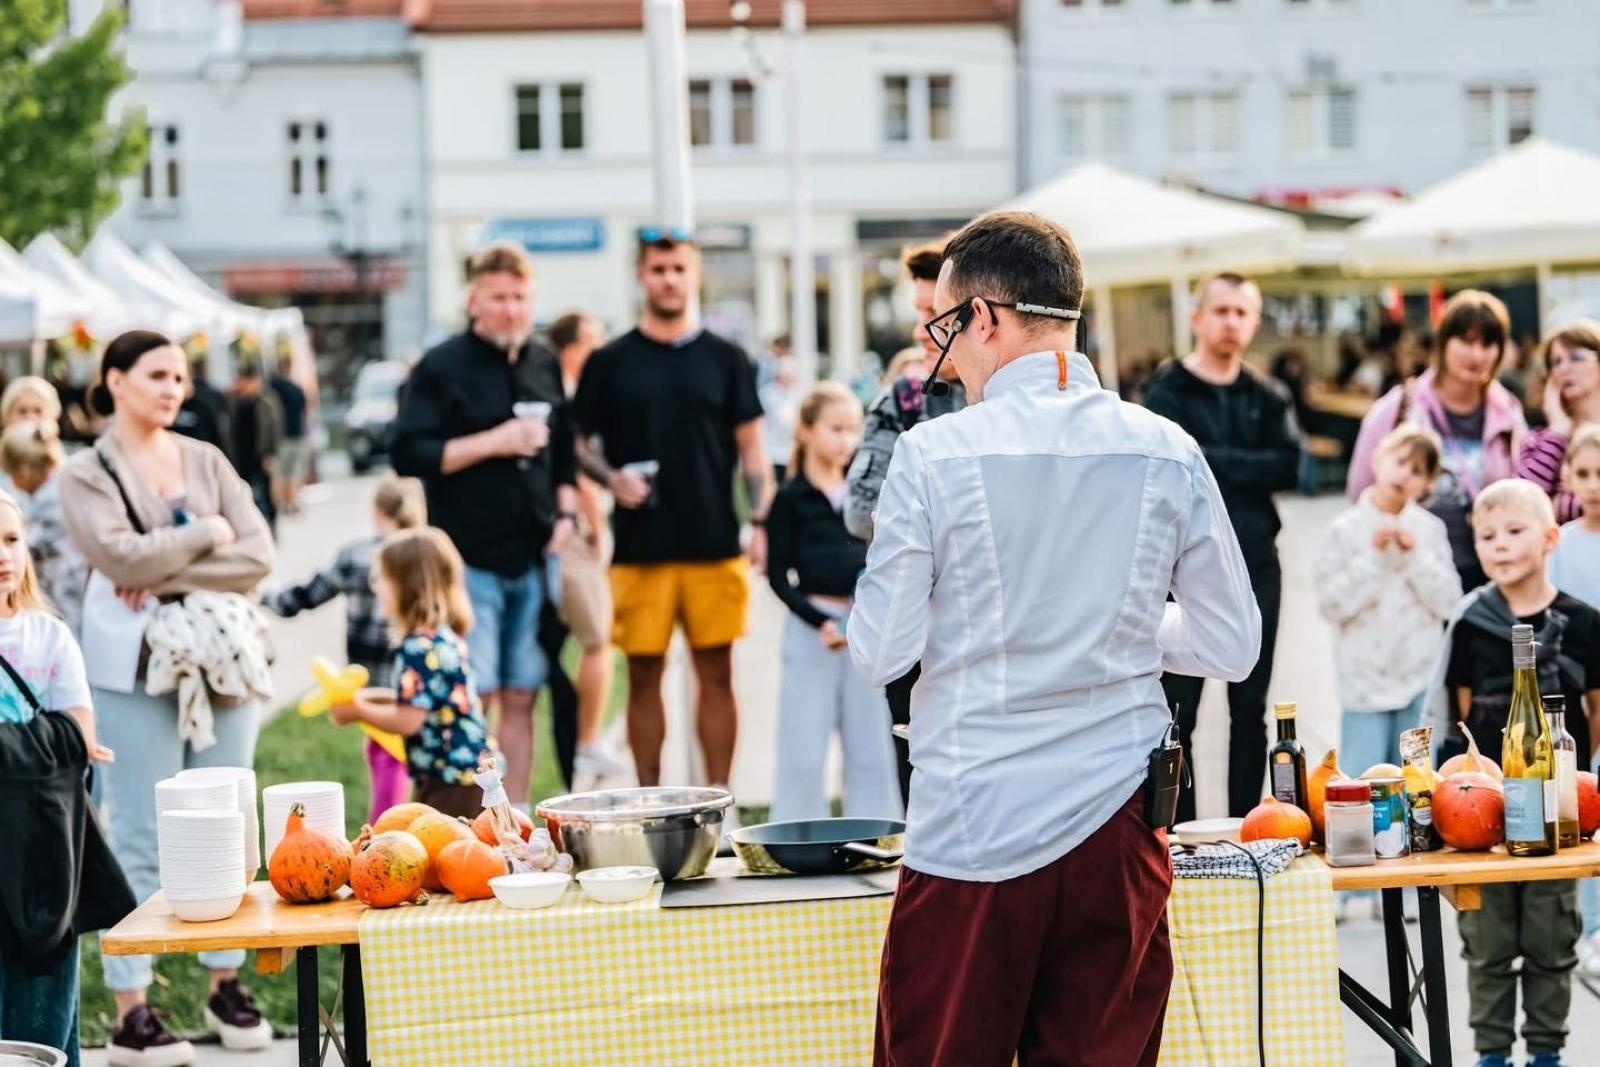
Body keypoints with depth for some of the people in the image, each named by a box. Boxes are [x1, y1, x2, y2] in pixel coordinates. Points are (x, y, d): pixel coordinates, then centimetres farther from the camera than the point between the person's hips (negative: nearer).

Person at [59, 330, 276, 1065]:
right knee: (141, 837, -4)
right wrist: (206, 534, -4)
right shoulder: (86, 475, 2)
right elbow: (122, 555, -15)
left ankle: (227, 984, 18)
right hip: (136, 668, -4)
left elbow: (258, 556, 1)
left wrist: (168, 576, -9)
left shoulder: (206, 460, 12)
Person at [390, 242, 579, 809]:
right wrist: (495, 442, -16)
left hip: (532, 560, 5)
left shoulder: (545, 365, 13)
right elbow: (409, 454, -12)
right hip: (469, 561, -5)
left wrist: (566, 512, 7)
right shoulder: (441, 367, -4)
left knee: (520, 698, 8)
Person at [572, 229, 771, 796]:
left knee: (716, 675, 3)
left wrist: (760, 522, -2)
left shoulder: (725, 359, 8)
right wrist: (611, 477, -10)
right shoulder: (611, 362, 6)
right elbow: (583, 443, 10)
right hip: (639, 550, 0)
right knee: (643, 677, 4)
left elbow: (750, 445, 8)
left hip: (715, 547, 0)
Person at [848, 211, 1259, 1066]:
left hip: (973, 832, -3)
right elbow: (1232, 646, 7)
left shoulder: (933, 456, -8)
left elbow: (879, 653, -5)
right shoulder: (1168, 453, 1)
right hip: (1116, 828, 3)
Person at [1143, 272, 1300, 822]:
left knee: (1251, 710, 9)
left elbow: (1290, 466, -6)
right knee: (1177, 711, -1)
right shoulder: (1167, 391, -1)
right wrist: (1249, 468, -14)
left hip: (1256, 566, 4)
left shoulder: (1267, 398, 10)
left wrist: (1215, 463, -11)